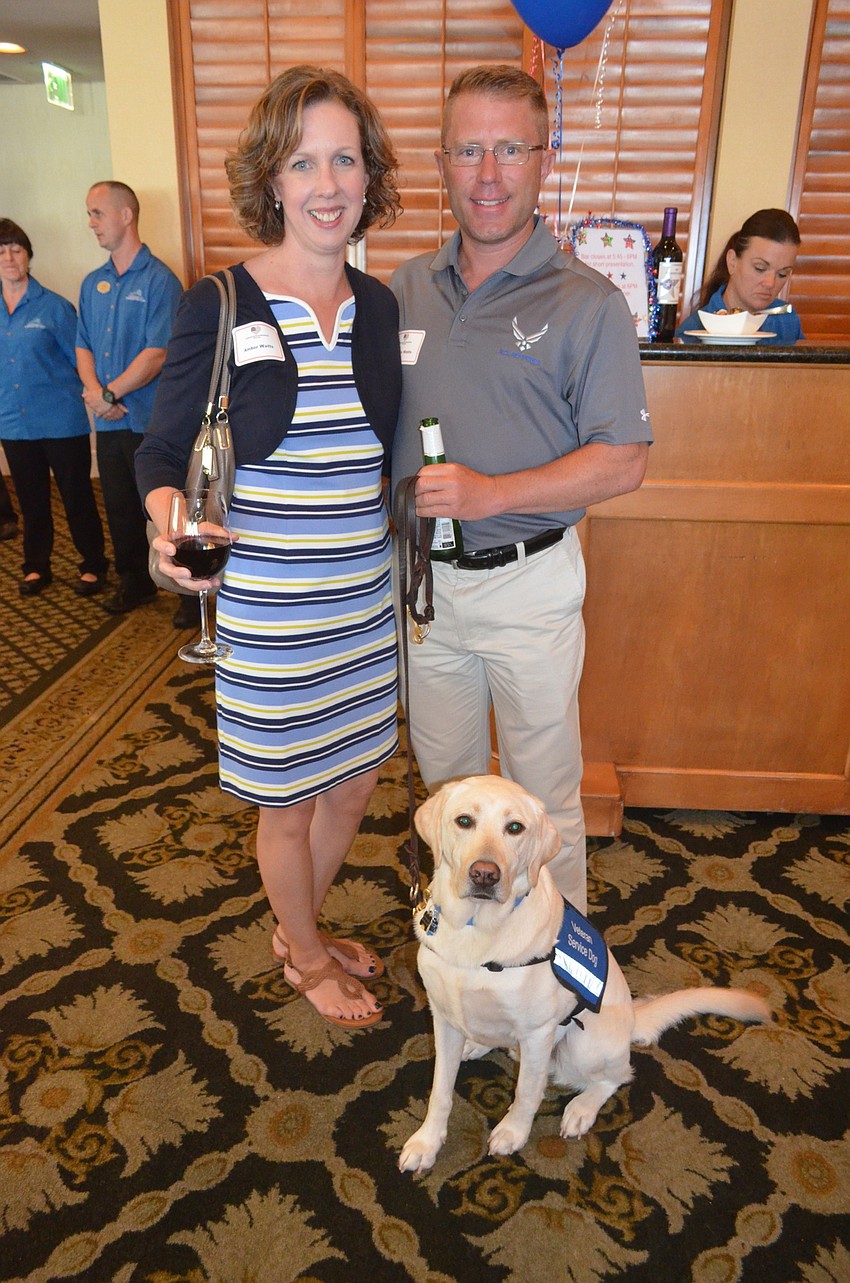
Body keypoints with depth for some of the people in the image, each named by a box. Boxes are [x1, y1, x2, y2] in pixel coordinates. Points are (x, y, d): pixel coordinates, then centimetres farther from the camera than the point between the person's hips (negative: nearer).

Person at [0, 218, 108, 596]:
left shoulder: (54, 306, -5)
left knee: (77, 497, 3)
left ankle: (92, 566, 18)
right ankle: (36, 567, 28)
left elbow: (79, 360, -2)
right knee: (31, 501, 15)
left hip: (61, 422, -4)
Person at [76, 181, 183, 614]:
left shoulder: (159, 279, -9)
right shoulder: (92, 284, 13)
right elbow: (83, 345, 14)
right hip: (107, 421, 7)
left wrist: (111, 393, -13)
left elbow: (157, 354, -16)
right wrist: (92, 389, -6)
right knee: (120, 508, 14)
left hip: (150, 420, -7)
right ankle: (135, 582, 30)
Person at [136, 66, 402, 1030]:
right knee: (288, 801, 12)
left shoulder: (379, 306, 5)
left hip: (365, 596, 6)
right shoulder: (220, 307, -10)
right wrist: (169, 519, -26)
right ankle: (307, 957, 41)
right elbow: (162, 451, -6)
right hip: (268, 606, -5)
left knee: (352, 783, 19)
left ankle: (299, 926, 47)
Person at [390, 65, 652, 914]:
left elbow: (622, 462, -12)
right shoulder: (405, 289, 5)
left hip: (526, 580, -4)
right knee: (445, 776, 20)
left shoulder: (587, 304, -9)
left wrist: (491, 494, -23)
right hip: (421, 576, 5)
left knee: (541, 791, 10)